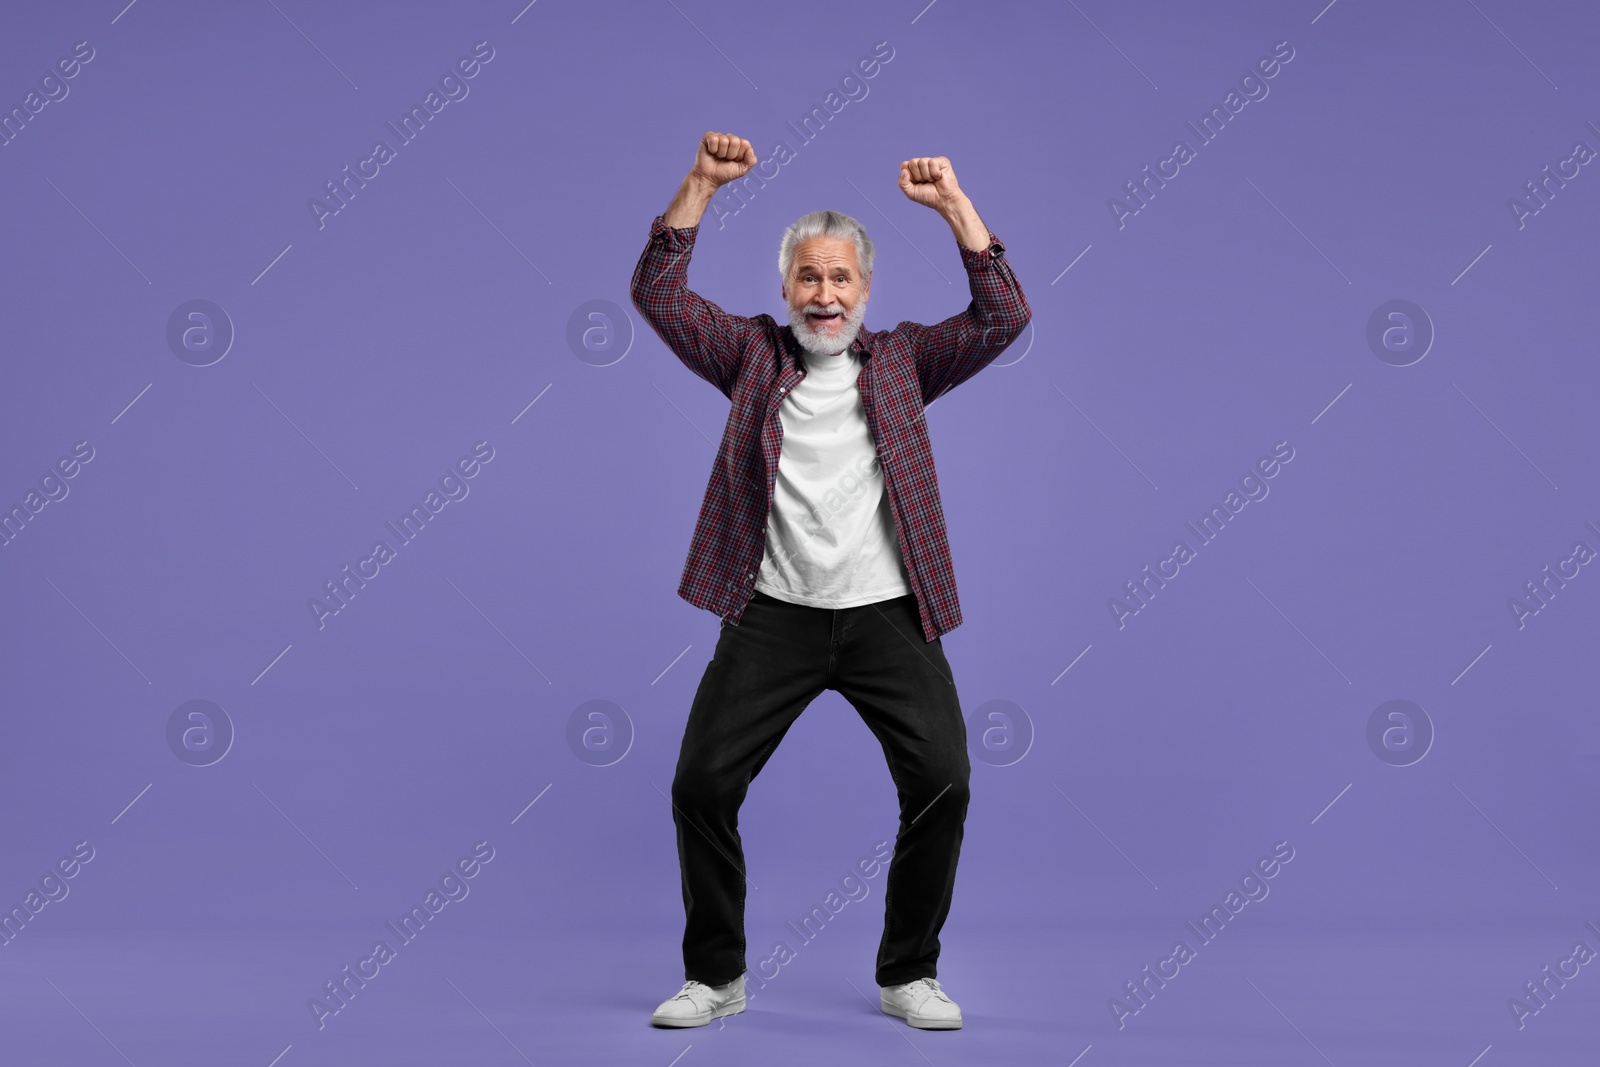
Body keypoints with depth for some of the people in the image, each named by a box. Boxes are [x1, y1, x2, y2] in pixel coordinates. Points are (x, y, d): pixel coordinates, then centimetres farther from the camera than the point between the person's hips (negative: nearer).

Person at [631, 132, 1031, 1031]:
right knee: (701, 784, -5)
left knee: (943, 782, -9)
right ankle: (716, 975, 14)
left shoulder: (904, 360, 11)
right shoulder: (751, 353, 11)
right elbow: (658, 293, 1)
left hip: (888, 614, 0)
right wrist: (702, 185, -7)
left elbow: (1005, 316, 0)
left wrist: (954, 204, -6)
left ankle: (909, 974, 10)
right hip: (773, 615, 0)